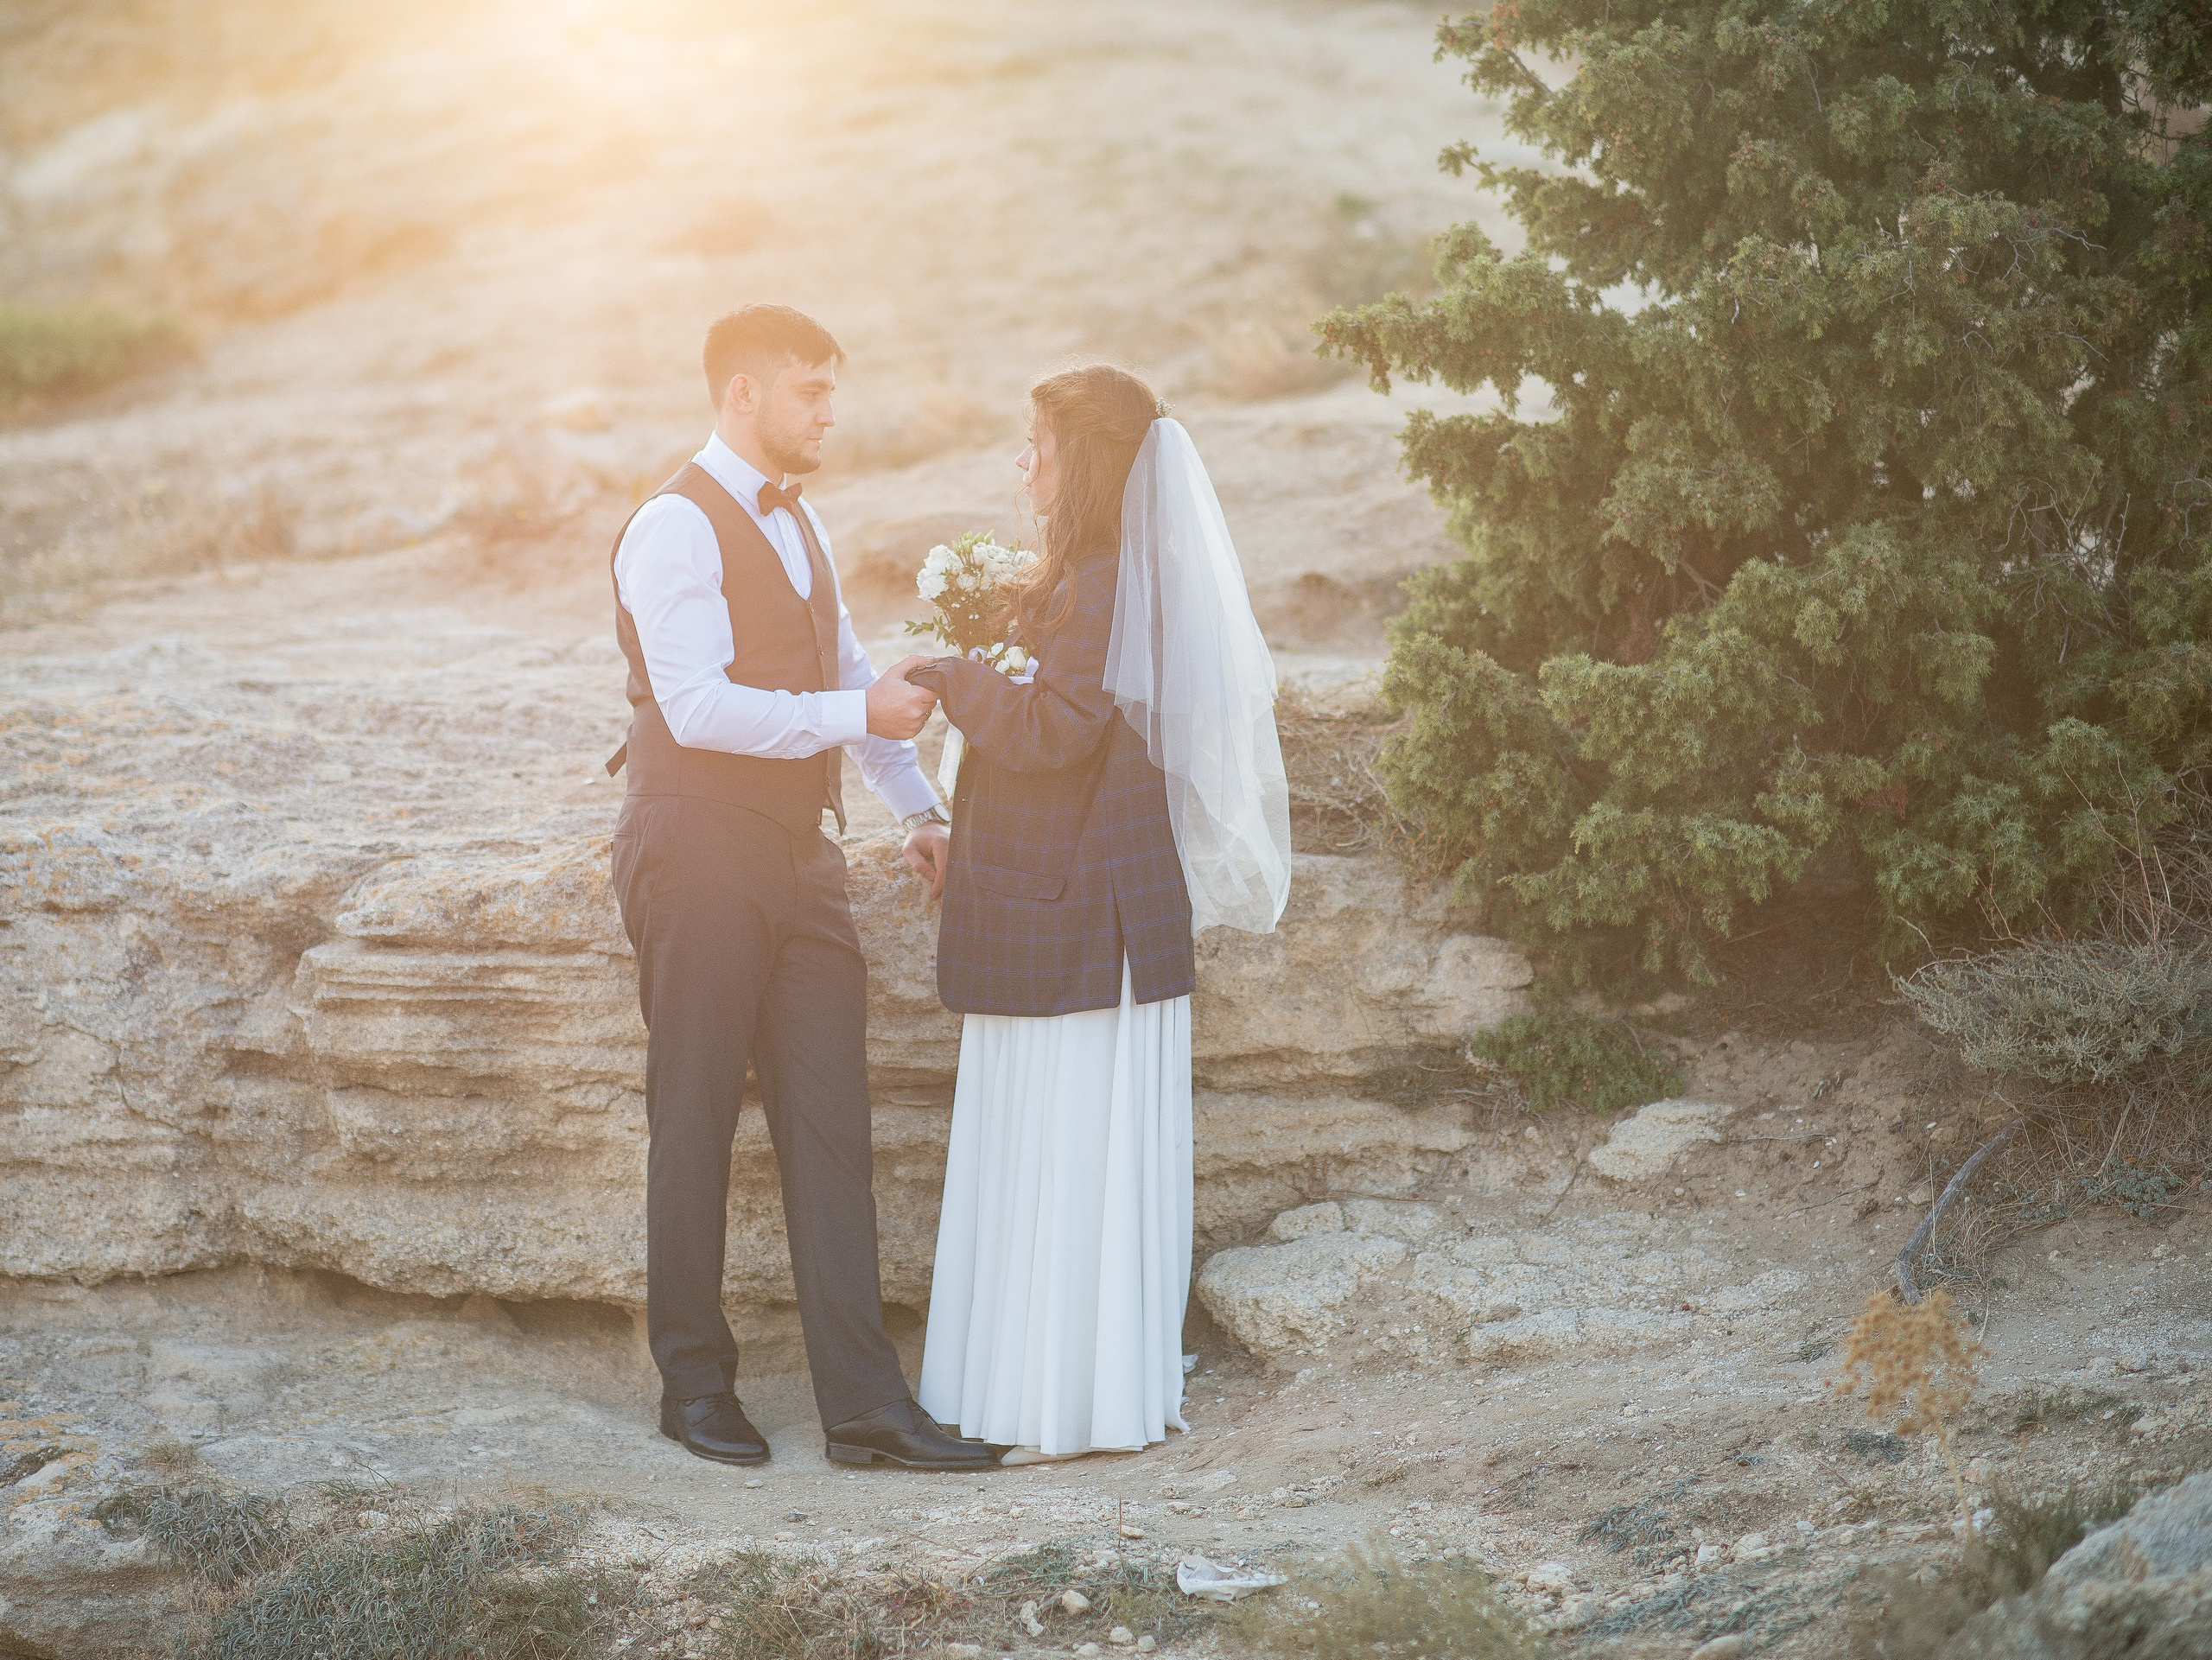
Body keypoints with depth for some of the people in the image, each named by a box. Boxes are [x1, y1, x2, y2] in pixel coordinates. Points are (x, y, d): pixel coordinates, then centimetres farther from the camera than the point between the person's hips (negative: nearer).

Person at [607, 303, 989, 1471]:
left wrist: (917, 807, 17)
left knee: (830, 1123, 3)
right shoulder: (675, 529, -11)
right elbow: (700, 707, -21)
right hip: (697, 850, -8)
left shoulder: (796, 526, 17)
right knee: (694, 1122, 2)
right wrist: (859, 715, -22)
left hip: (796, 854, 8)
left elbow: (850, 672, 25)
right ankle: (694, 1386, 15)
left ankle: (864, 1405, 2)